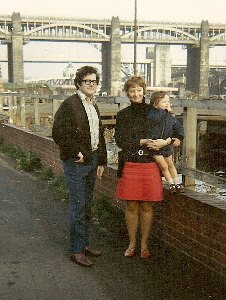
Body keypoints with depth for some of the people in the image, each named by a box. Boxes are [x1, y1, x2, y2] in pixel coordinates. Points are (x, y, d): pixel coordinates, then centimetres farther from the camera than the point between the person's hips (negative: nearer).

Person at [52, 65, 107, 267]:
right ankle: (77, 251, 2)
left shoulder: (94, 106, 15)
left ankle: (85, 244, 26)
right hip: (76, 162, -8)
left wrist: (101, 161, 18)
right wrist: (76, 153, -15)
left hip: (91, 160, 8)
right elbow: (59, 133, -17)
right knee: (78, 206, -5)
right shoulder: (70, 104, -10)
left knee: (87, 205, 14)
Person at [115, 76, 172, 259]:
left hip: (150, 164, -1)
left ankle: (144, 245, 19)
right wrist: (144, 142, -14)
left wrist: (164, 142, -16)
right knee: (131, 206, 6)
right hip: (129, 165, 1)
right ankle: (132, 244, 20)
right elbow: (120, 140, -4)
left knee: (147, 206, 5)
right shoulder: (123, 115, 7)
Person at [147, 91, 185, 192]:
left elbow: (179, 127, 12)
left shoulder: (170, 117, 1)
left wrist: (178, 138, -3)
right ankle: (170, 183, 20)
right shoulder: (152, 114, -18)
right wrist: (166, 111, -31)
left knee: (170, 165, 18)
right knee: (163, 166, 0)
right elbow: (156, 118, -43)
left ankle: (177, 183, 31)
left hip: (166, 145, 5)